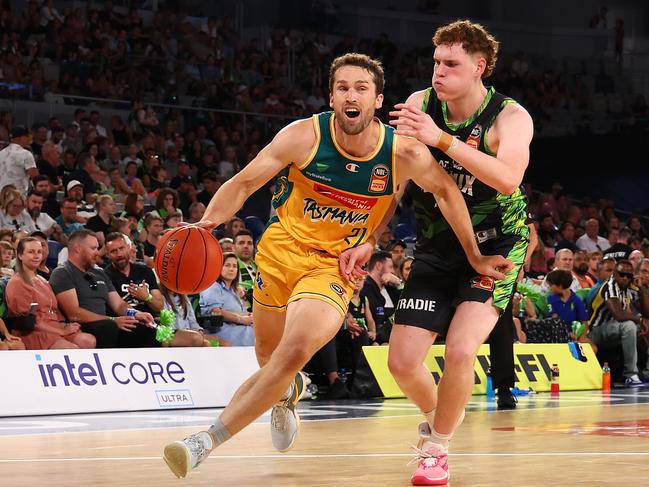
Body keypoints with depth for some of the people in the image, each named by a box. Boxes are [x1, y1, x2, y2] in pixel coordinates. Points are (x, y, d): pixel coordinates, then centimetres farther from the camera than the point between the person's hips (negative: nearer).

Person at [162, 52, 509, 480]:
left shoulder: (404, 153, -16)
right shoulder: (305, 136, -17)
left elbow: (446, 191, 3)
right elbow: (244, 182, -11)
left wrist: (474, 256, 8)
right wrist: (206, 223, -28)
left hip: (336, 265, -2)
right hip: (282, 251, 2)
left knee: (294, 353, -26)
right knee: (268, 358, 15)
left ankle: (209, 440, -20)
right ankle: (287, 393, 55)